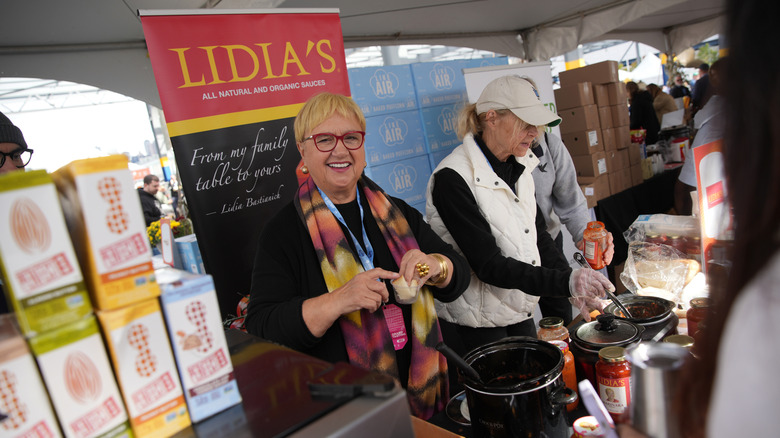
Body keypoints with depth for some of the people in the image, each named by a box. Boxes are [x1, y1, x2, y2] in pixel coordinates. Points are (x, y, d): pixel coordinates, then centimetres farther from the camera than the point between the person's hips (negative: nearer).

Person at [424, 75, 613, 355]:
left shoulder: (518, 167, 2)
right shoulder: (452, 178, -23)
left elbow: (538, 236, 6)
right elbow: (489, 264, -26)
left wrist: (575, 289, -7)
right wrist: (566, 282, -31)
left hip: (520, 311, 8)